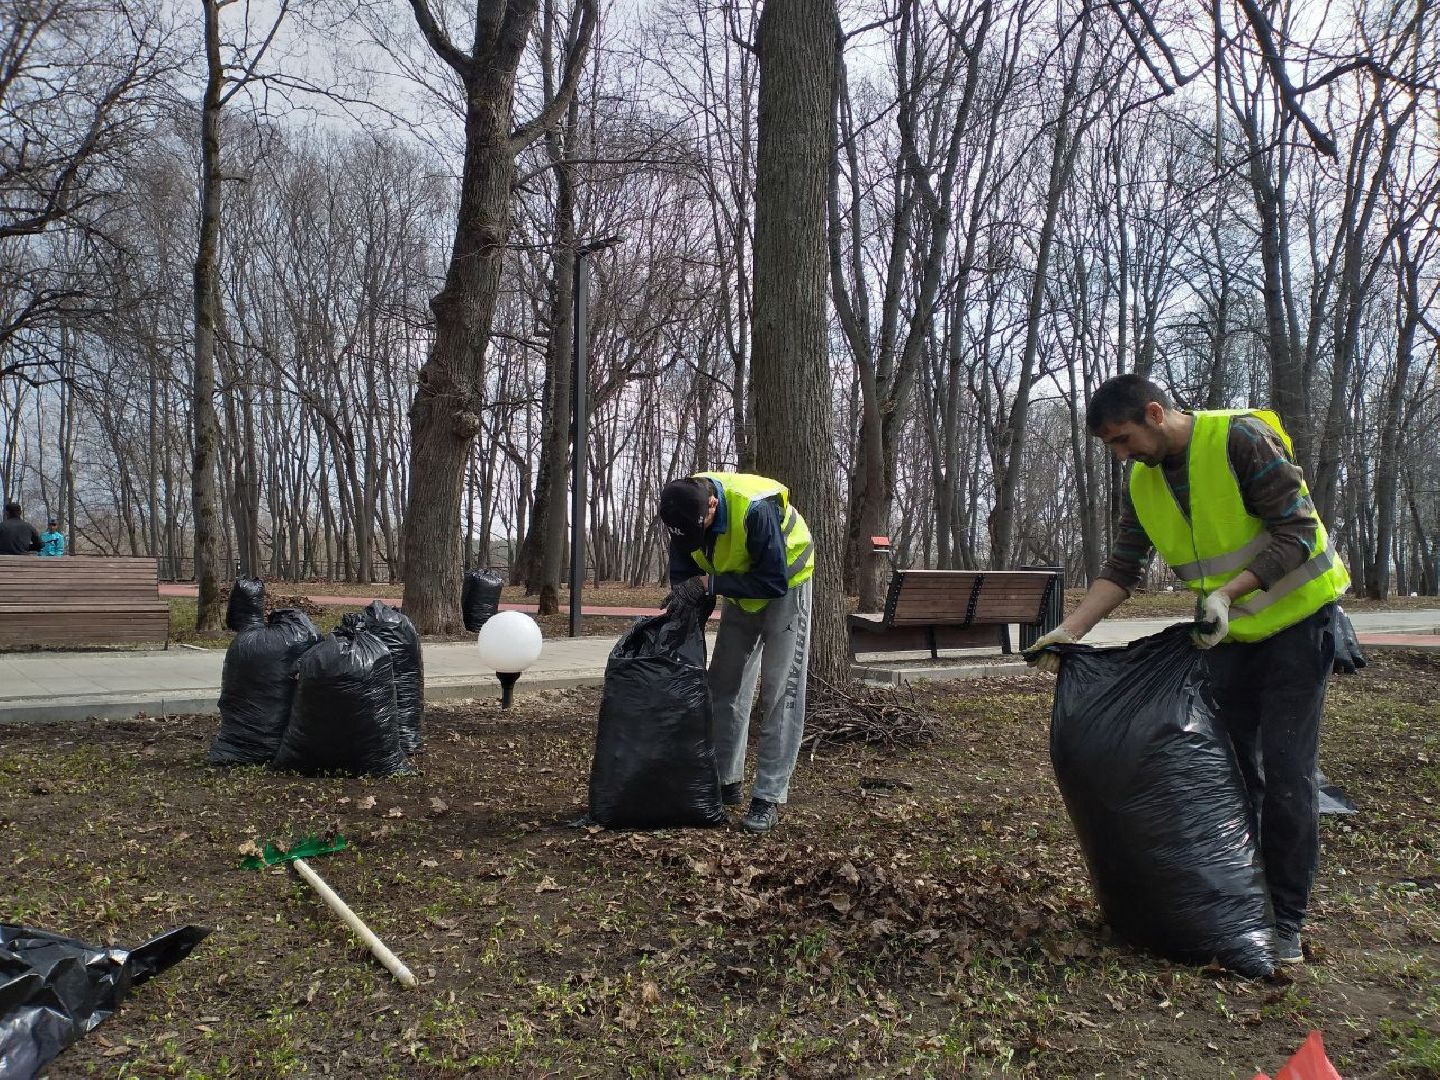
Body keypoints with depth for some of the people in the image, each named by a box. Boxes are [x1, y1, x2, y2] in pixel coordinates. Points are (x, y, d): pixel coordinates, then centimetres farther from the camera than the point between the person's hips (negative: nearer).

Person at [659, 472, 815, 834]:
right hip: (738, 592, 6)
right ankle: (726, 782, 20)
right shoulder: (684, 509, -18)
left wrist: (709, 584, -36)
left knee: (780, 692, -10)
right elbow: (683, 577, -7)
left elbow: (775, 581, -33)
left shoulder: (756, 508, -38)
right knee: (725, 686, 7)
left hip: (785, 586, -6)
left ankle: (769, 797, -5)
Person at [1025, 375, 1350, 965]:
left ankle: (1285, 919, 6)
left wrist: (1228, 592, -31)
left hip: (1296, 616, -6)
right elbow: (1120, 571, 0)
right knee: (1232, 762, 8)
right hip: (1229, 631, 6)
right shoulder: (1142, 484, -2)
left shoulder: (1240, 439, -22)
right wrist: (1067, 631, -11)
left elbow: (1298, 531, -22)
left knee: (1286, 771, -6)